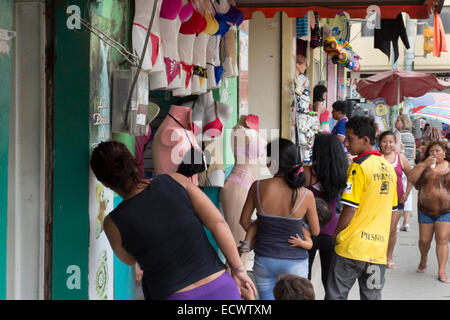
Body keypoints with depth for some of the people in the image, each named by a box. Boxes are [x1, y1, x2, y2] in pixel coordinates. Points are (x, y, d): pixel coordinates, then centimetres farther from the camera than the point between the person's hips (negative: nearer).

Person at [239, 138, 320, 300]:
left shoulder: (258, 187, -12)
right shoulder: (306, 195, -14)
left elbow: (244, 221, 1)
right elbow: (315, 231, 0)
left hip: (264, 260, 1)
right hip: (295, 261, -1)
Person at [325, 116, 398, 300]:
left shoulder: (359, 166, -11)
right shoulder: (389, 169, 12)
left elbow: (350, 209, -14)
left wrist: (337, 234, 0)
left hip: (352, 246, -7)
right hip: (378, 250, 7)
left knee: (335, 296, 1)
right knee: (372, 297, 10)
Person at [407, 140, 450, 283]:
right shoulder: (424, 166, 1)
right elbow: (411, 178, -12)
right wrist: (425, 164, -19)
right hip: (426, 210, 1)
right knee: (424, 240, 8)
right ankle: (423, 260, 37)